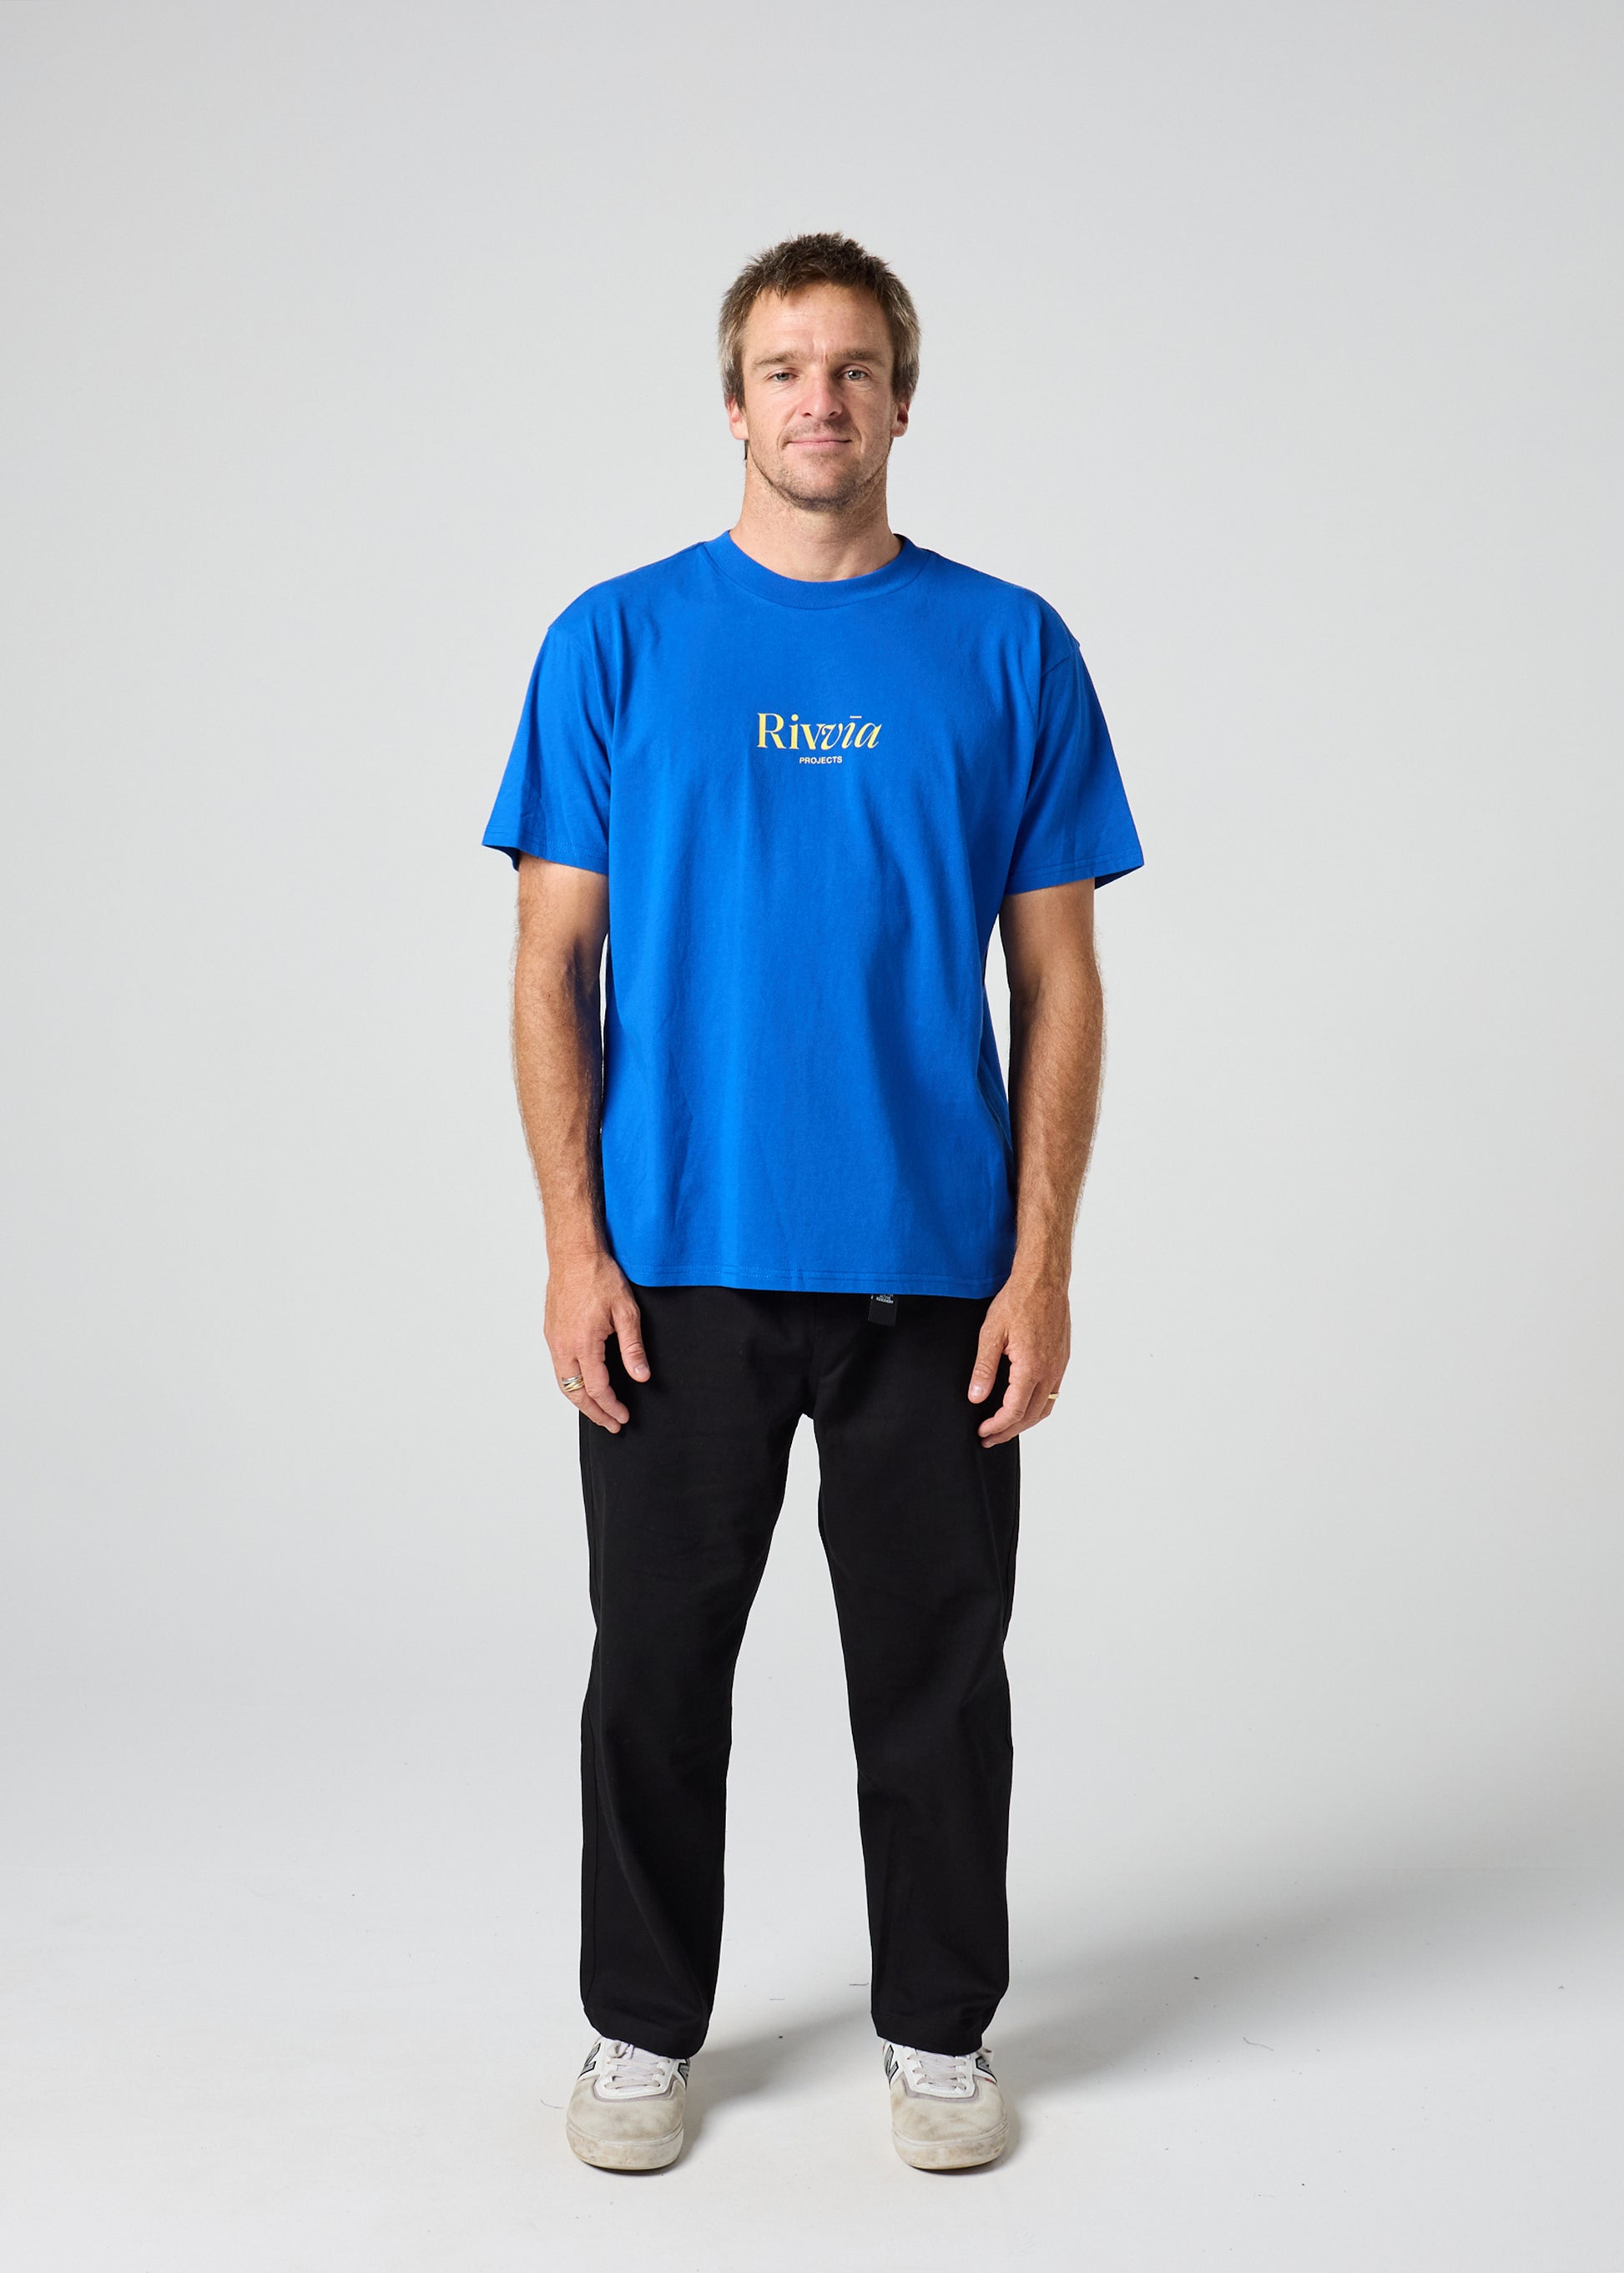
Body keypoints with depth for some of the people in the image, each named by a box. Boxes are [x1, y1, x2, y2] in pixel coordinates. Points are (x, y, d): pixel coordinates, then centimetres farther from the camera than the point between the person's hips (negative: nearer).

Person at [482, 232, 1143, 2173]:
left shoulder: (1009, 651, 3)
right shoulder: (617, 642, 2)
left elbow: (1058, 977, 2)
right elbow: (552, 964, 1)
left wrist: (1042, 1262, -5)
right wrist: (574, 1243, -7)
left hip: (935, 1269, 0)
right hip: (674, 1264, 0)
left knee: (934, 1669, 11)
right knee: (659, 1665, 11)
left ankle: (940, 2028, 31)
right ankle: (644, 2027, 31)